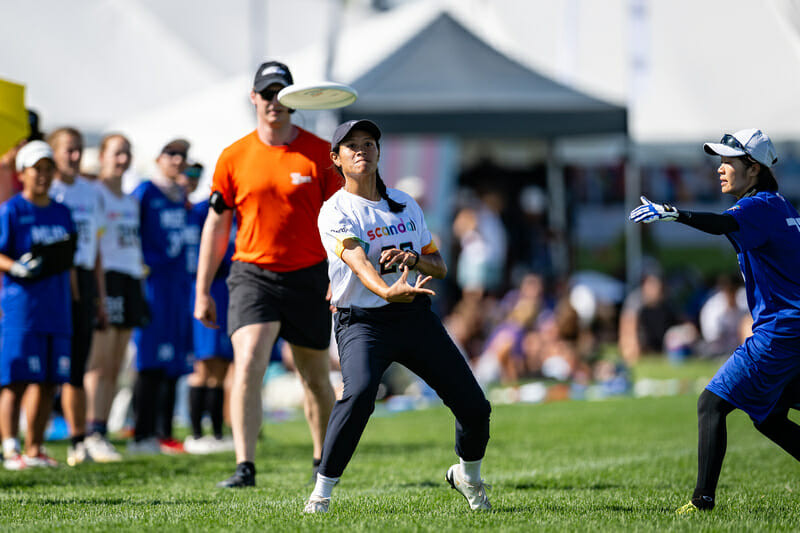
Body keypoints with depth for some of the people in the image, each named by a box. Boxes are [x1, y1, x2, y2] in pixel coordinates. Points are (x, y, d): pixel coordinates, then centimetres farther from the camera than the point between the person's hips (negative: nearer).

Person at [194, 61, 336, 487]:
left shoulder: (320, 153, 0)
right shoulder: (234, 157, 1)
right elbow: (216, 225, 6)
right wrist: (202, 291, 5)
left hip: (308, 277, 0)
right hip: (253, 274, 0)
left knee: (315, 378, 11)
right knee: (247, 365, -19)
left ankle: (324, 461, 31)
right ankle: (244, 467, -20)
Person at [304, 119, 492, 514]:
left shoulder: (406, 205, 14)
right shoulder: (335, 212, -5)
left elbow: (439, 266, 15)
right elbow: (358, 261, -24)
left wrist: (414, 259, -9)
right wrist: (388, 291, -45)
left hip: (416, 316, 5)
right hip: (362, 321, -5)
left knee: (473, 404, -1)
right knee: (359, 392, -33)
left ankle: (467, 475, 30)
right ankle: (322, 492, -23)